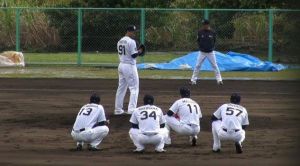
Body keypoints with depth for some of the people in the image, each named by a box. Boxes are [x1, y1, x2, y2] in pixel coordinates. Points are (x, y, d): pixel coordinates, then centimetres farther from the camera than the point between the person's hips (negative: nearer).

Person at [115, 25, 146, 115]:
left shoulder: (120, 41, 11)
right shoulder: (131, 41, -15)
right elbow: (134, 55, -19)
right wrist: (139, 51, 1)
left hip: (121, 65, 8)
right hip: (130, 66, -8)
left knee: (121, 88, 15)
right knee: (134, 88, -3)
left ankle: (118, 109, 17)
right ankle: (132, 109, -12)